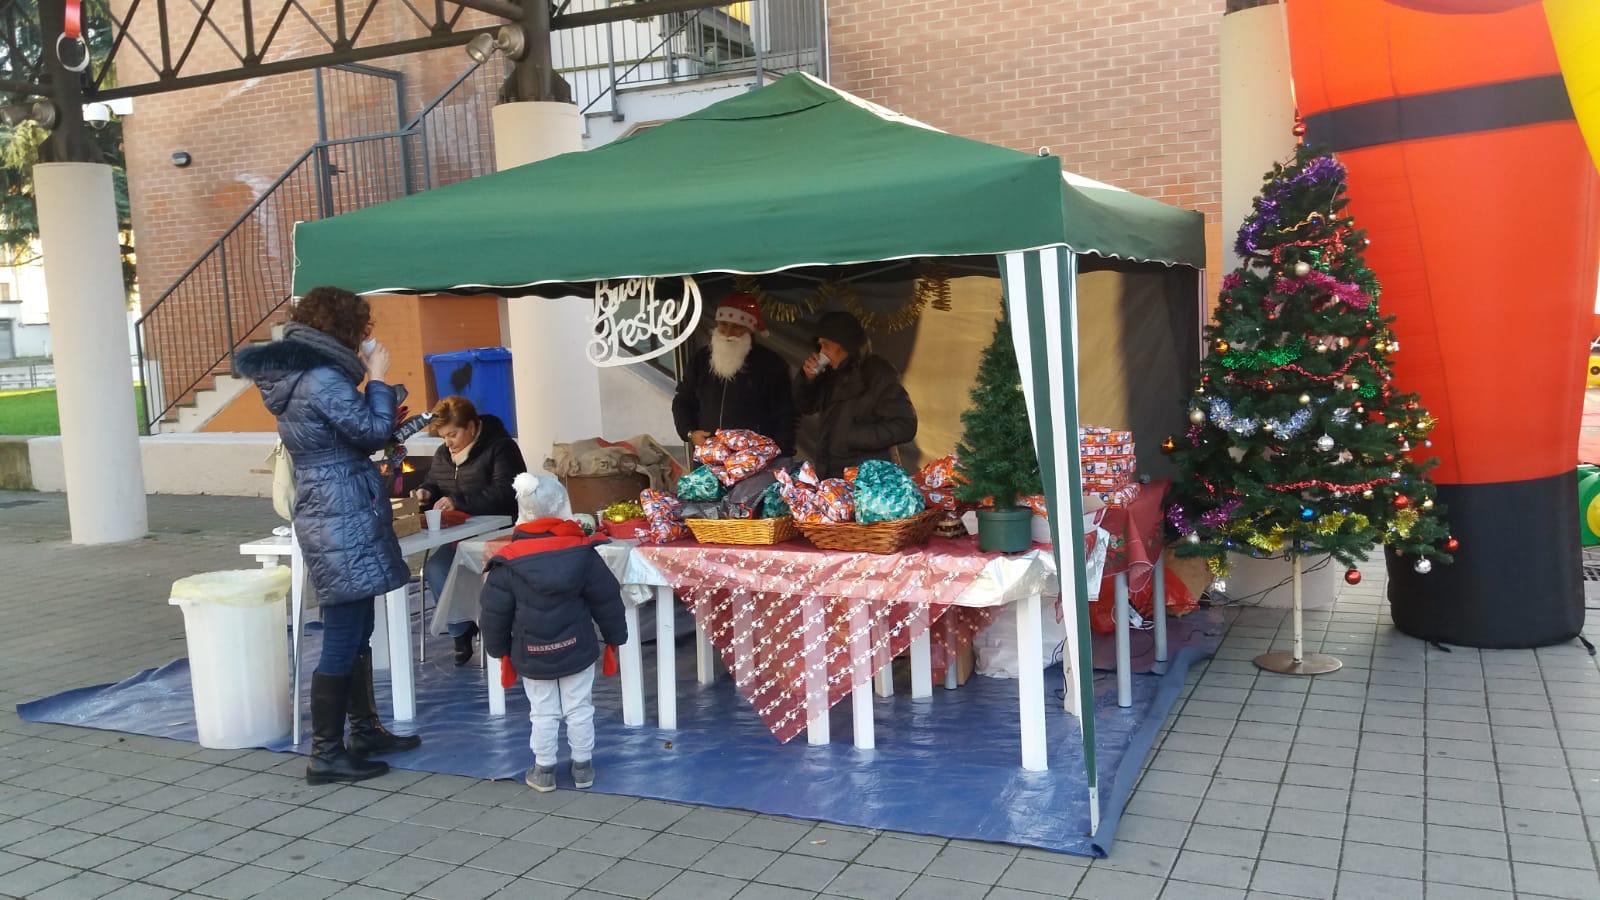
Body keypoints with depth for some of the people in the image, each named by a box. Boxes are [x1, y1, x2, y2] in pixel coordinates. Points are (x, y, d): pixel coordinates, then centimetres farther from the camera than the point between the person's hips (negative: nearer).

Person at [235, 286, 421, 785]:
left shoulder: (294, 374, 13)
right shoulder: (322, 378, -18)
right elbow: (372, 431, -18)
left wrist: (364, 380, 12)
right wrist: (376, 377, -7)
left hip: (329, 519, 10)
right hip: (344, 523, -10)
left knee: (357, 633, 18)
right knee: (342, 642, -4)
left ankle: (365, 730, 29)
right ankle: (326, 754, 4)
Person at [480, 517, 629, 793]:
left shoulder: (507, 566, -9)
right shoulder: (583, 555, -7)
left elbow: (494, 612, -2)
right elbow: (607, 599, -1)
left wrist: (499, 649, 13)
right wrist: (615, 636, 12)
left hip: (532, 656, 0)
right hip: (577, 651, 1)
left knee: (543, 713, 11)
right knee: (579, 709, 12)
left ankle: (544, 770, 21)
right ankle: (582, 766, 22)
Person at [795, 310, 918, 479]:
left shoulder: (879, 374, -11)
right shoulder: (832, 374, 9)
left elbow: (905, 427, -16)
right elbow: (805, 407, 21)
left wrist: (853, 436, -19)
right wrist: (808, 379, 0)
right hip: (830, 474, 7)